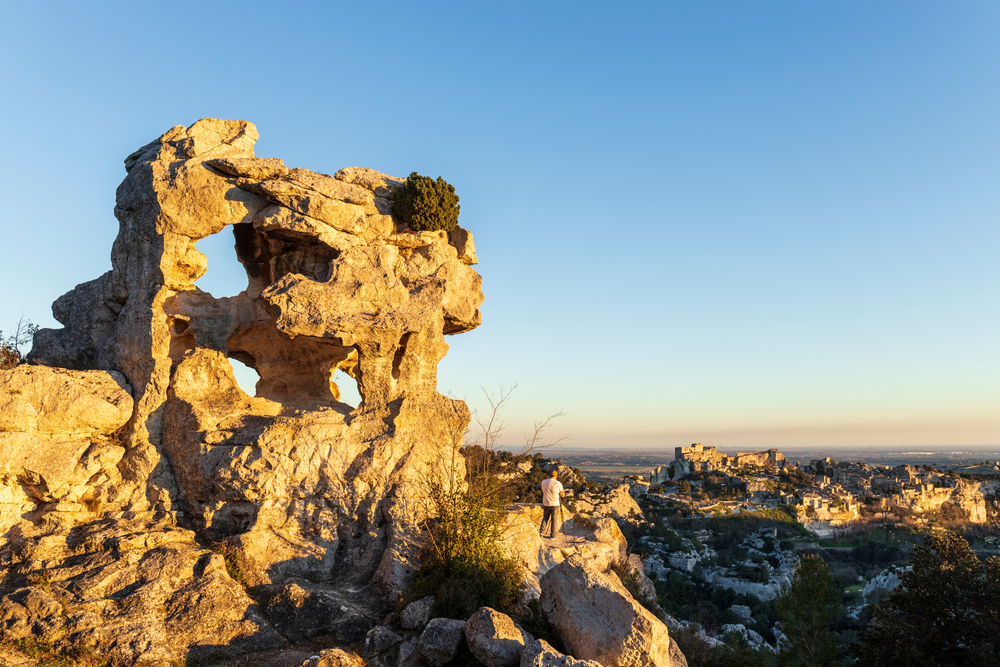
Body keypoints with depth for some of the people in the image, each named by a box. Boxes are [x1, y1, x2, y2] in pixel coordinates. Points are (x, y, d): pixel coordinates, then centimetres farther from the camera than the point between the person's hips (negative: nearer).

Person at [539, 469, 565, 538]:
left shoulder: (543, 482, -1)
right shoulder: (558, 483, -10)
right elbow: (562, 495, -1)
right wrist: (564, 492, 19)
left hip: (546, 504, 2)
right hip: (555, 504, -2)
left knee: (545, 517, 17)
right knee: (553, 519, 8)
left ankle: (542, 531, 2)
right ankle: (552, 535, 11)